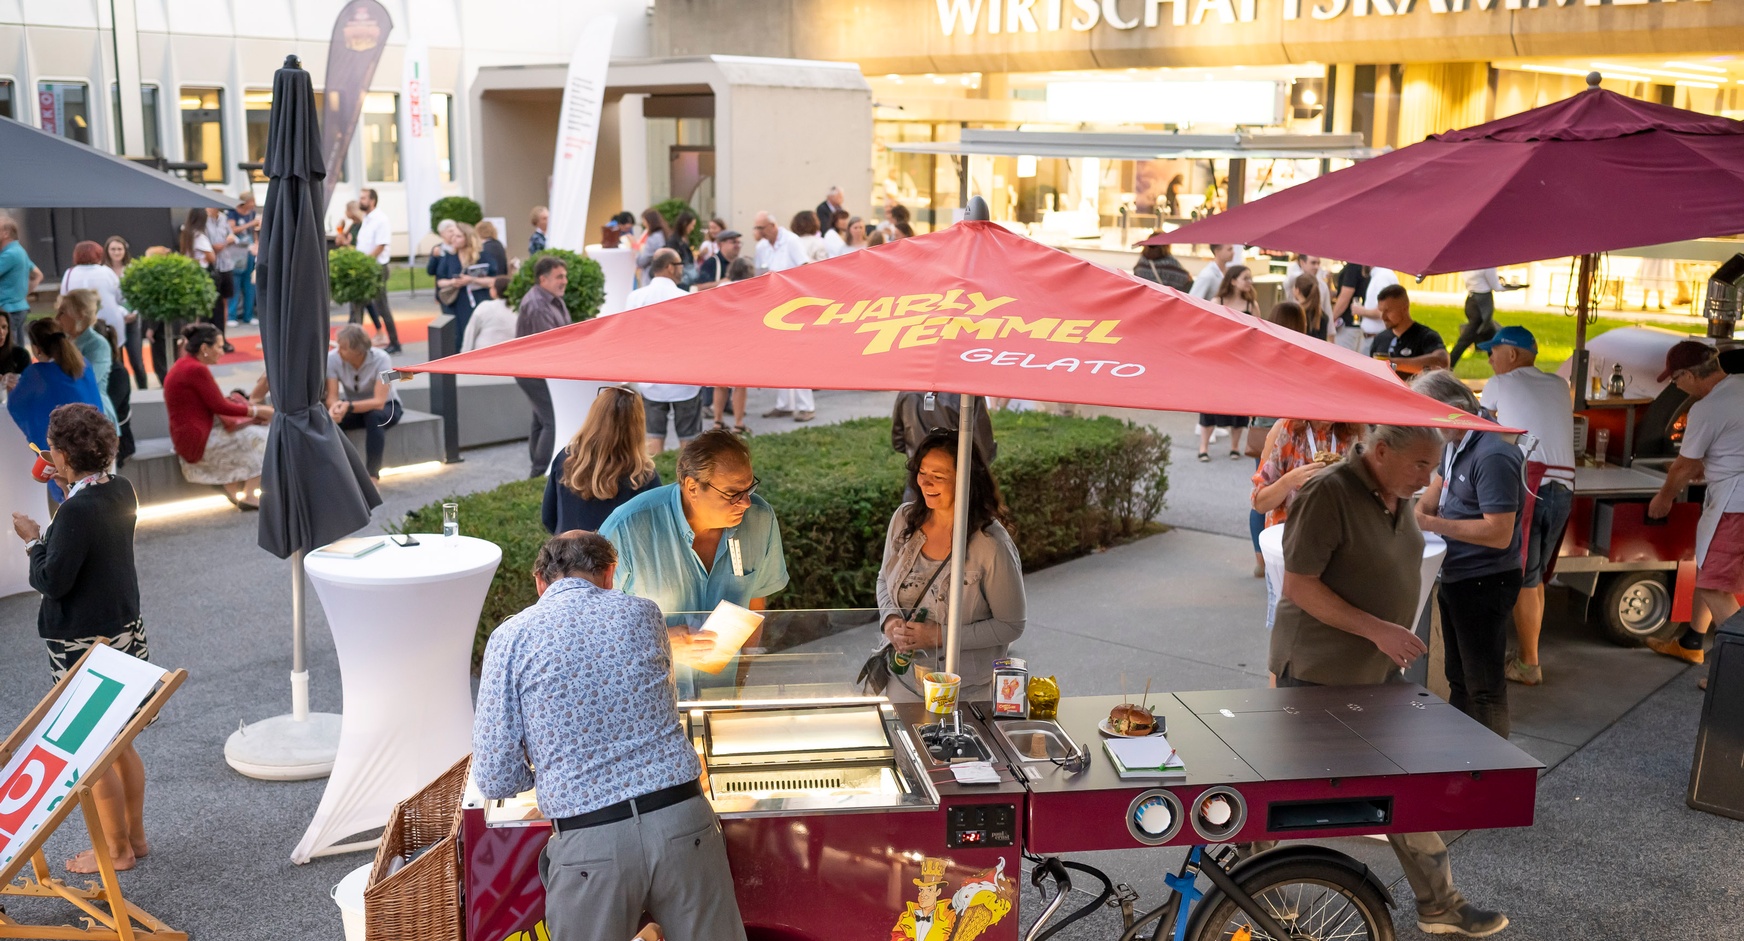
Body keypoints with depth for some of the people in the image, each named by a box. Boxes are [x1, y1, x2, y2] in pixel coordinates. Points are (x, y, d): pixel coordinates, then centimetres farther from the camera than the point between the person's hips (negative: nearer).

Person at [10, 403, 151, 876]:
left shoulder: (77, 511, -24)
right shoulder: (120, 490, 0)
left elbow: (54, 581, -21)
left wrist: (33, 539, -6)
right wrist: (70, 488, 11)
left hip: (84, 646, -9)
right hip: (125, 631, 9)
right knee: (120, 745, 20)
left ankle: (117, 850, 16)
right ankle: (135, 835, 30)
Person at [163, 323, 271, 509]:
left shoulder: (184, 366, 12)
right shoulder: (197, 369, -19)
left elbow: (214, 402, 13)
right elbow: (220, 406, -15)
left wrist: (247, 405, 4)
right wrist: (256, 411, -6)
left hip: (188, 436, 10)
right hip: (198, 440, -10)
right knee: (259, 437, -3)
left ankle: (236, 492, 6)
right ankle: (250, 496, -4)